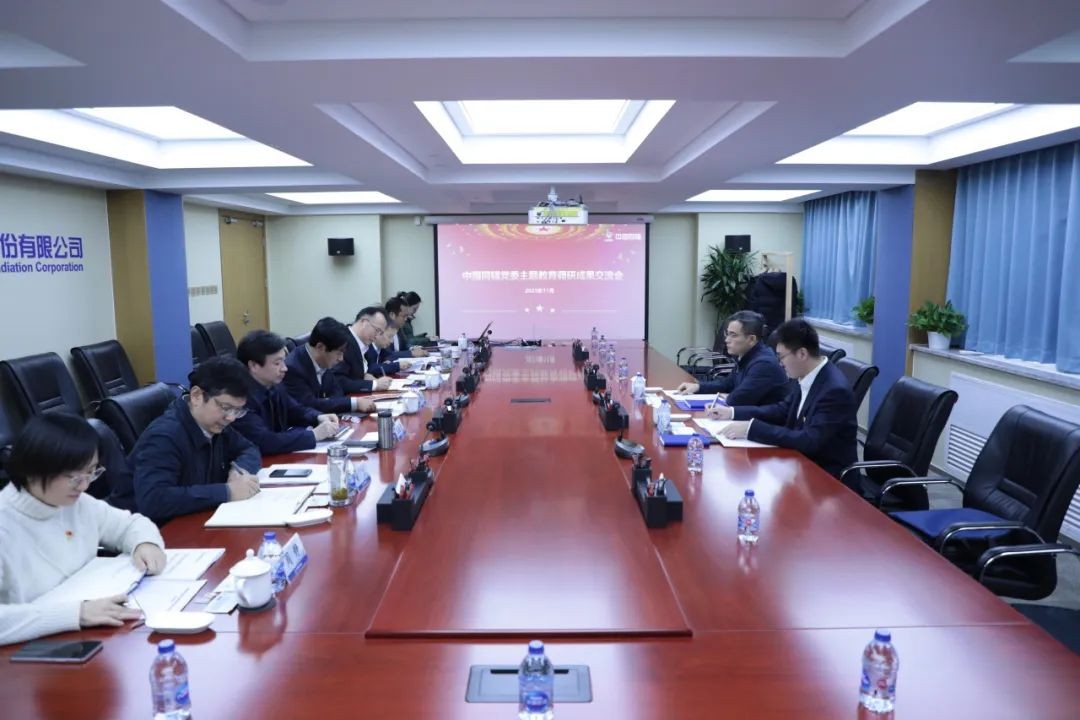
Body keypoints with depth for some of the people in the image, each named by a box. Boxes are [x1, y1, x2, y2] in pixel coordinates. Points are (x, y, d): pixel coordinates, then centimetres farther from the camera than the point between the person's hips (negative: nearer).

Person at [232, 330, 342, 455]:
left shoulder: (274, 385, -1)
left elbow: (294, 410, 16)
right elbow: (264, 442, -34)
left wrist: (319, 417, -4)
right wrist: (314, 435, -27)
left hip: (279, 457, 8)